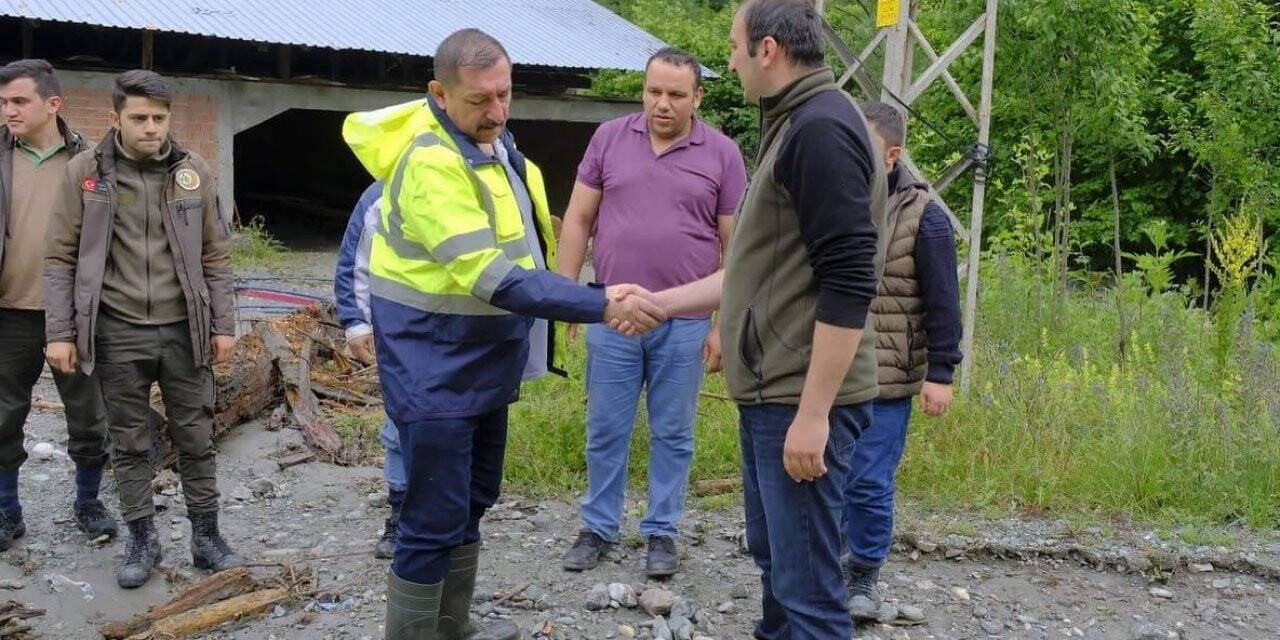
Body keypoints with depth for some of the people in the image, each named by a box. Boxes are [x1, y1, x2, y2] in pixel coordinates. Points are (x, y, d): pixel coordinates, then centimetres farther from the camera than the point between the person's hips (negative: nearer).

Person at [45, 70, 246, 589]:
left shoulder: (194, 172, 1)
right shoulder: (85, 172, -3)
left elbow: (215, 255, 6)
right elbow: (61, 258, -1)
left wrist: (223, 324, 3)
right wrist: (59, 332, -6)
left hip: (183, 330, 1)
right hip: (118, 332, -1)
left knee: (196, 440, 8)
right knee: (129, 443, 9)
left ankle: (206, 536, 20)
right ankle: (141, 540, 23)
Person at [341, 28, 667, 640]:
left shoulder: (492, 138, 5)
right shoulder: (430, 163, -26)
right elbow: (492, 277, -33)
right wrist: (601, 305, -36)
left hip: (484, 360, 9)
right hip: (436, 367, -9)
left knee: (471, 502, 19)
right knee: (435, 520, -5)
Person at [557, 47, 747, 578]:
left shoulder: (722, 154, -1)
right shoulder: (609, 139, 2)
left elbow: (734, 245, 0)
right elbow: (578, 220, 7)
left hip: (684, 323, -1)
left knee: (672, 433, 9)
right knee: (605, 430, 10)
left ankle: (662, 533, 23)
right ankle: (598, 529, 24)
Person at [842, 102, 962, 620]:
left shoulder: (922, 216, -7)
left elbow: (942, 303, -6)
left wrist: (940, 373, -8)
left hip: (883, 382, -4)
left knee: (869, 484, 2)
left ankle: (865, 575, 21)